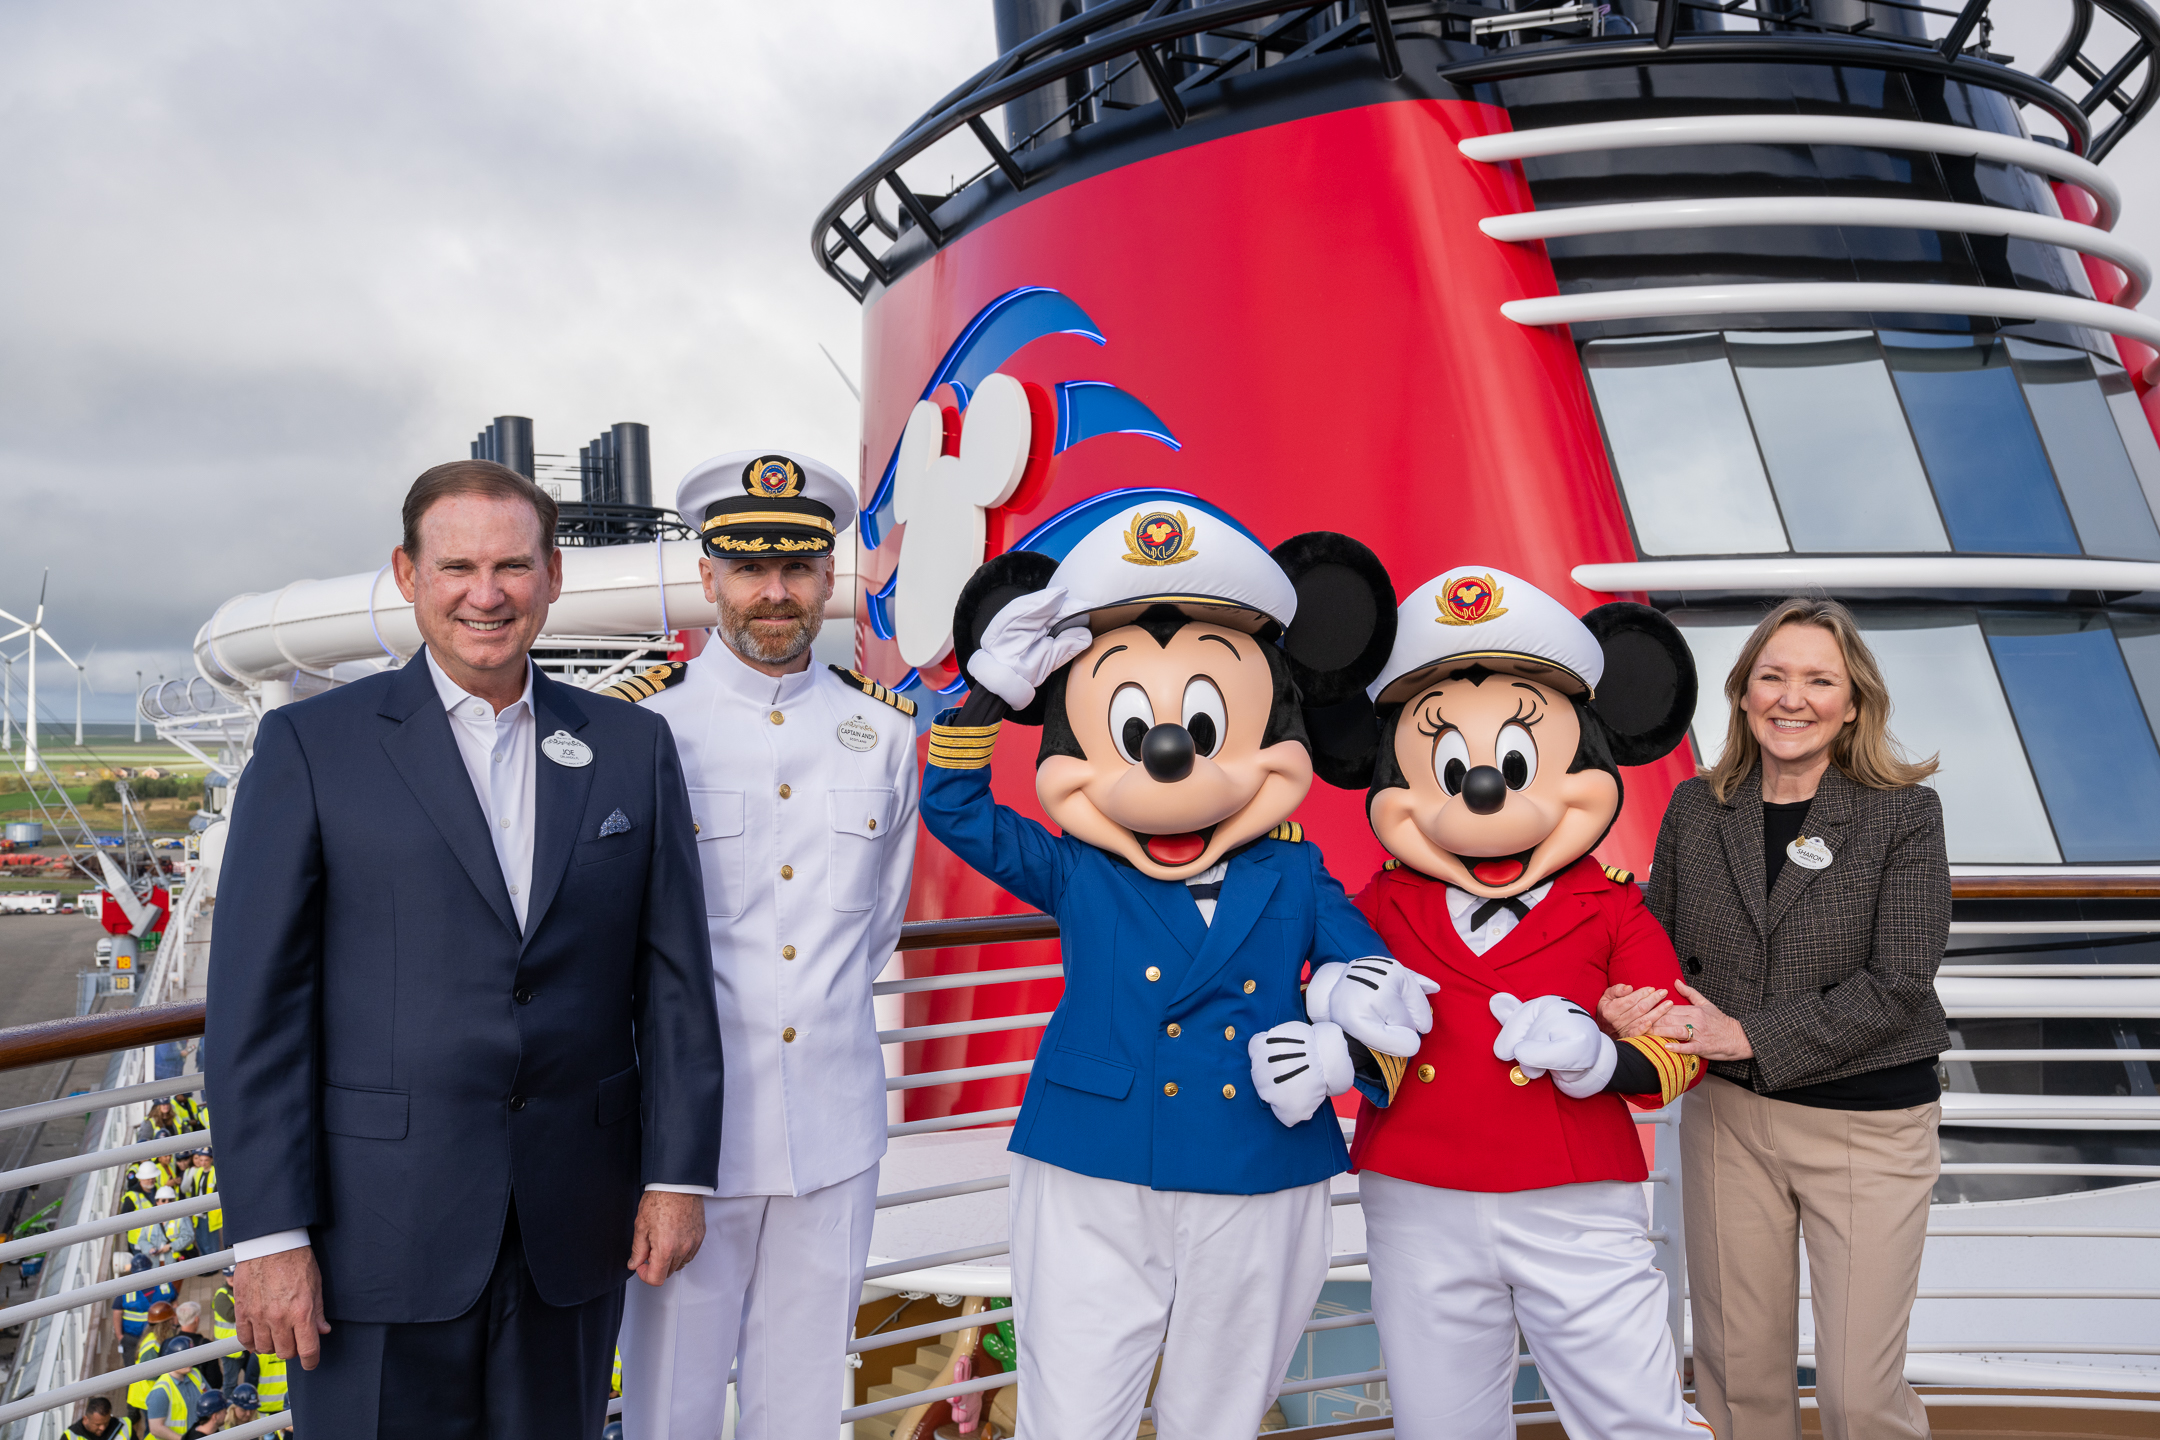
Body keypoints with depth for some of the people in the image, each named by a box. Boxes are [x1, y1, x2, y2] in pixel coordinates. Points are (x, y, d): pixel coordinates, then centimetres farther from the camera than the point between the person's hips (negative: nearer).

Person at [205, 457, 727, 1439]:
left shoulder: (633, 748, 5)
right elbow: (255, 1000, -5)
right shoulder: (311, 745, -2)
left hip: (573, 1229, 3)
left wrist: (678, 1172, 0)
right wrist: (268, 1232, -9)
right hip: (379, 1229, -2)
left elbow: (673, 975, 4)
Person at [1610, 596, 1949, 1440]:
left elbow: (1896, 983, -14)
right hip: (1726, 1115, 3)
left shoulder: (1904, 815, -7)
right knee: (1737, 1370, 14)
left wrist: (1748, 1035, -20)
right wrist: (1625, 1008, -17)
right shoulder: (1696, 809, 1)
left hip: (1869, 1124, -3)